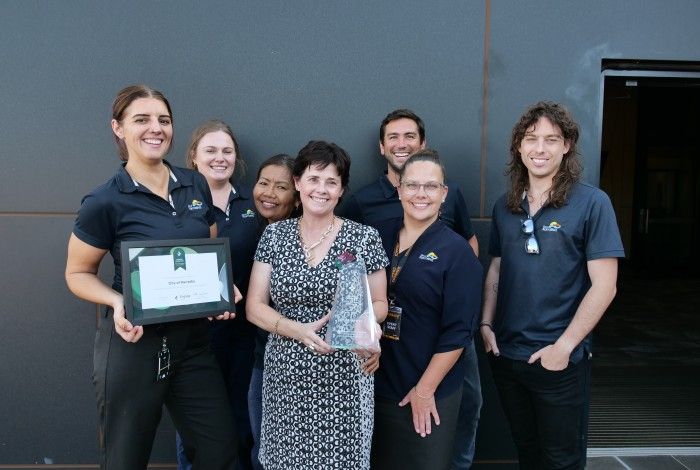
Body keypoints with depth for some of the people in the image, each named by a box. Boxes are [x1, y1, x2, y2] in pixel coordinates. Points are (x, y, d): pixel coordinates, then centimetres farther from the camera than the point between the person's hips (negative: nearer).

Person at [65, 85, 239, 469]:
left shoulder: (196, 185, 2)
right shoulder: (105, 202, -12)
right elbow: (78, 274, -1)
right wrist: (117, 302, -20)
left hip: (193, 340, 4)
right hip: (134, 341, -4)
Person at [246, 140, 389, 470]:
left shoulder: (364, 238, -2)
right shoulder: (274, 235, 3)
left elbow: (379, 303, 6)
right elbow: (254, 306, 1)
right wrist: (298, 330, -16)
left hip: (343, 377, -1)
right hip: (286, 377, 2)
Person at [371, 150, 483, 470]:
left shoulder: (457, 251, -11)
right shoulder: (380, 236, 2)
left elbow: (458, 331, -13)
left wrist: (426, 389, -12)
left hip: (430, 393, -4)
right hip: (377, 383, 4)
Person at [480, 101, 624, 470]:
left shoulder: (591, 203, -10)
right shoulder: (505, 206, 5)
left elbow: (604, 286, -12)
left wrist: (564, 346, -16)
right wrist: (486, 324, 1)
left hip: (560, 360, -4)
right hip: (505, 355, 4)